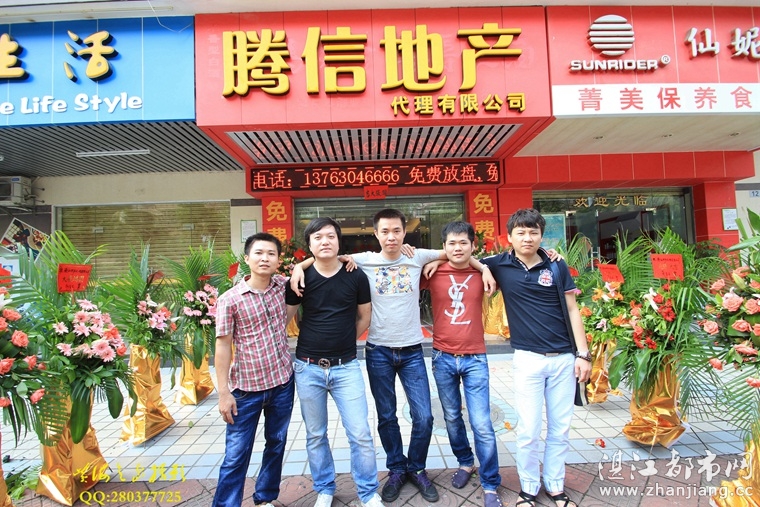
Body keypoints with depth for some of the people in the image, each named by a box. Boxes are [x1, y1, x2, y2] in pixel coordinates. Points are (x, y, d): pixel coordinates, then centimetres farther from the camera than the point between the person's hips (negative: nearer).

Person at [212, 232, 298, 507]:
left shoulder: (283, 286, -1)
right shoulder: (229, 300, -10)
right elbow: (223, 346, -8)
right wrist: (223, 393, -9)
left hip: (283, 382, 4)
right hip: (246, 388, -4)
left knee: (276, 444, 18)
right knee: (236, 455, 5)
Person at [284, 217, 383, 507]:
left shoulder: (356, 277, -4)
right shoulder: (301, 279, -5)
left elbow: (365, 317, 8)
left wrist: (343, 341, 5)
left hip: (346, 367, -1)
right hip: (308, 367, 1)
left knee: (360, 435, 1)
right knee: (315, 435, 14)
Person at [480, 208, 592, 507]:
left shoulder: (557, 266, 1)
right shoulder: (500, 265, -2)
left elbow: (572, 310, 4)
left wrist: (584, 354, 1)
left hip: (564, 358, 2)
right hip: (528, 359, -1)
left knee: (560, 430, 12)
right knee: (528, 432, 2)